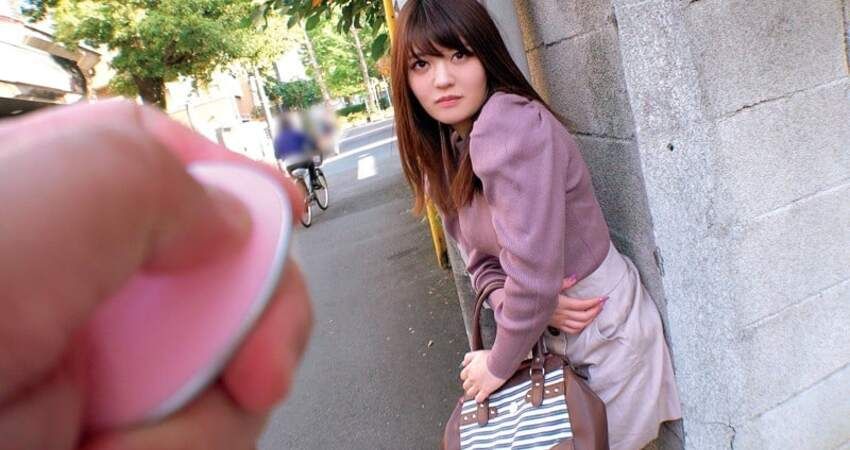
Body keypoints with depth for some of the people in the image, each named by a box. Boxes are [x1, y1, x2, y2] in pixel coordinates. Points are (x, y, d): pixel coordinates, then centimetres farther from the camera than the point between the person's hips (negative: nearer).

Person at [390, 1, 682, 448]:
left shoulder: (510, 125, -29)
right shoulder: (442, 152, -1)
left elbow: (533, 272, -31)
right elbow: (482, 257, 0)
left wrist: (499, 363, -16)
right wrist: (522, 303, -20)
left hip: (604, 325, -7)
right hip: (549, 330, 7)